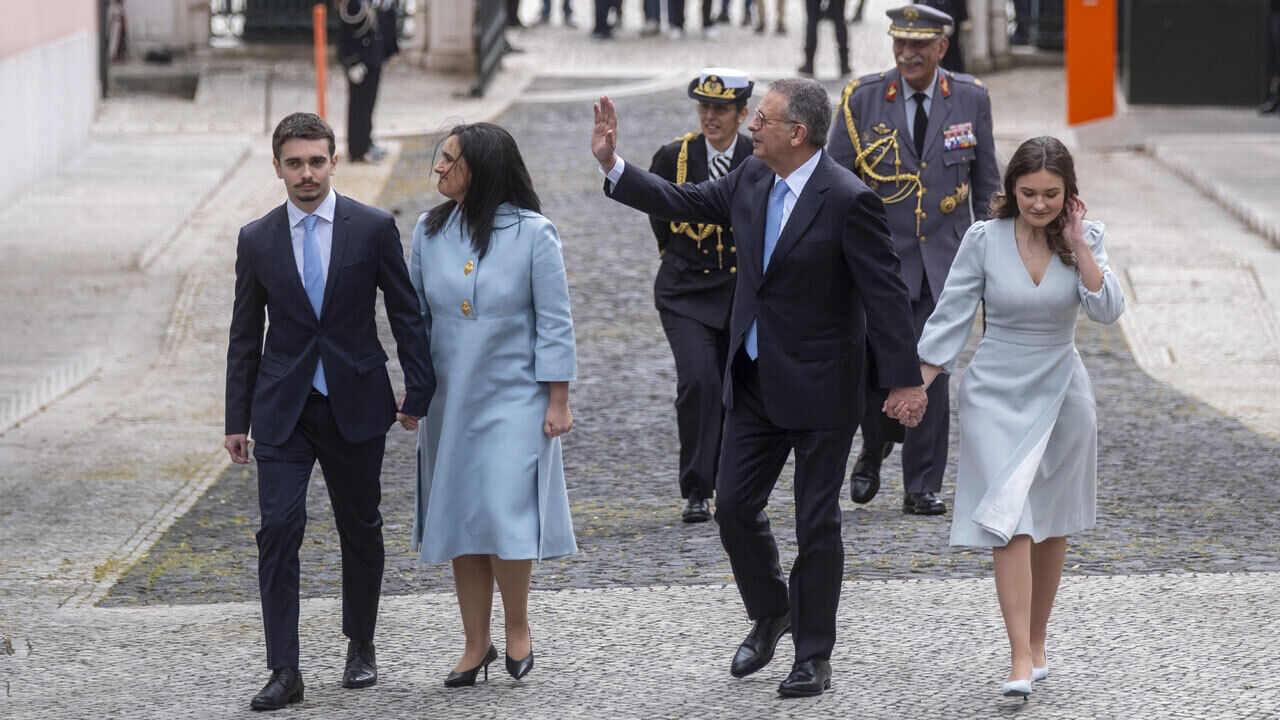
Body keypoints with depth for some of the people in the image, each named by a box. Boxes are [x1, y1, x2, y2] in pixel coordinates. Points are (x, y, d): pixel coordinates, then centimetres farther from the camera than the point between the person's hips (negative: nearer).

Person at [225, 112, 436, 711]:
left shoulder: (373, 229, -3)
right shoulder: (257, 241, 2)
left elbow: (406, 314, 2)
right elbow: (245, 336, 8)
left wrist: (419, 389, -2)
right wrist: (237, 420, 6)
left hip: (356, 407, 0)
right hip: (283, 411, 0)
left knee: (361, 529, 10)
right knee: (278, 528, -10)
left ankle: (360, 647, 30)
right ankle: (284, 672, -9)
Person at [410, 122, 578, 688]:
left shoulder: (532, 234, -9)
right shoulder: (429, 232, 2)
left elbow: (554, 322, -7)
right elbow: (417, 315, 11)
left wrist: (558, 401, -8)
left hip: (513, 399, -4)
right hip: (450, 401, 4)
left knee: (504, 515, -11)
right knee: (460, 522, 6)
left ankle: (518, 629, 10)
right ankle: (476, 645, 16)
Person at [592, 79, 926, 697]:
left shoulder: (848, 201, -19)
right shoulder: (750, 181, 2)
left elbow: (885, 293, -17)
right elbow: (683, 203, 11)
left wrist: (904, 380, -17)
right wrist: (613, 166, 1)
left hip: (820, 389, -7)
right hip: (755, 383, 7)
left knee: (816, 523, 3)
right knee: (733, 505, 9)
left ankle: (813, 654, 14)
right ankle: (770, 613, 33)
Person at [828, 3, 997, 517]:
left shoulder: (969, 99, 3)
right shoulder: (862, 99, -2)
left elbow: (985, 183, 12)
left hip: (943, 258, 1)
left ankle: (923, 489, 4)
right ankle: (874, 446, 25)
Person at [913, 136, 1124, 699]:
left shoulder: (1086, 238, -2)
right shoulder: (985, 239, -7)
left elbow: (1107, 310, -14)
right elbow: (951, 316, -4)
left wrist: (1077, 245, -17)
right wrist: (918, 385, -10)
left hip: (1060, 393, 2)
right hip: (996, 395, -2)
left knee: (1050, 525, 10)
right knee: (1009, 523, -13)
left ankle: (1036, 645, 27)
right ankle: (1020, 663, -18)